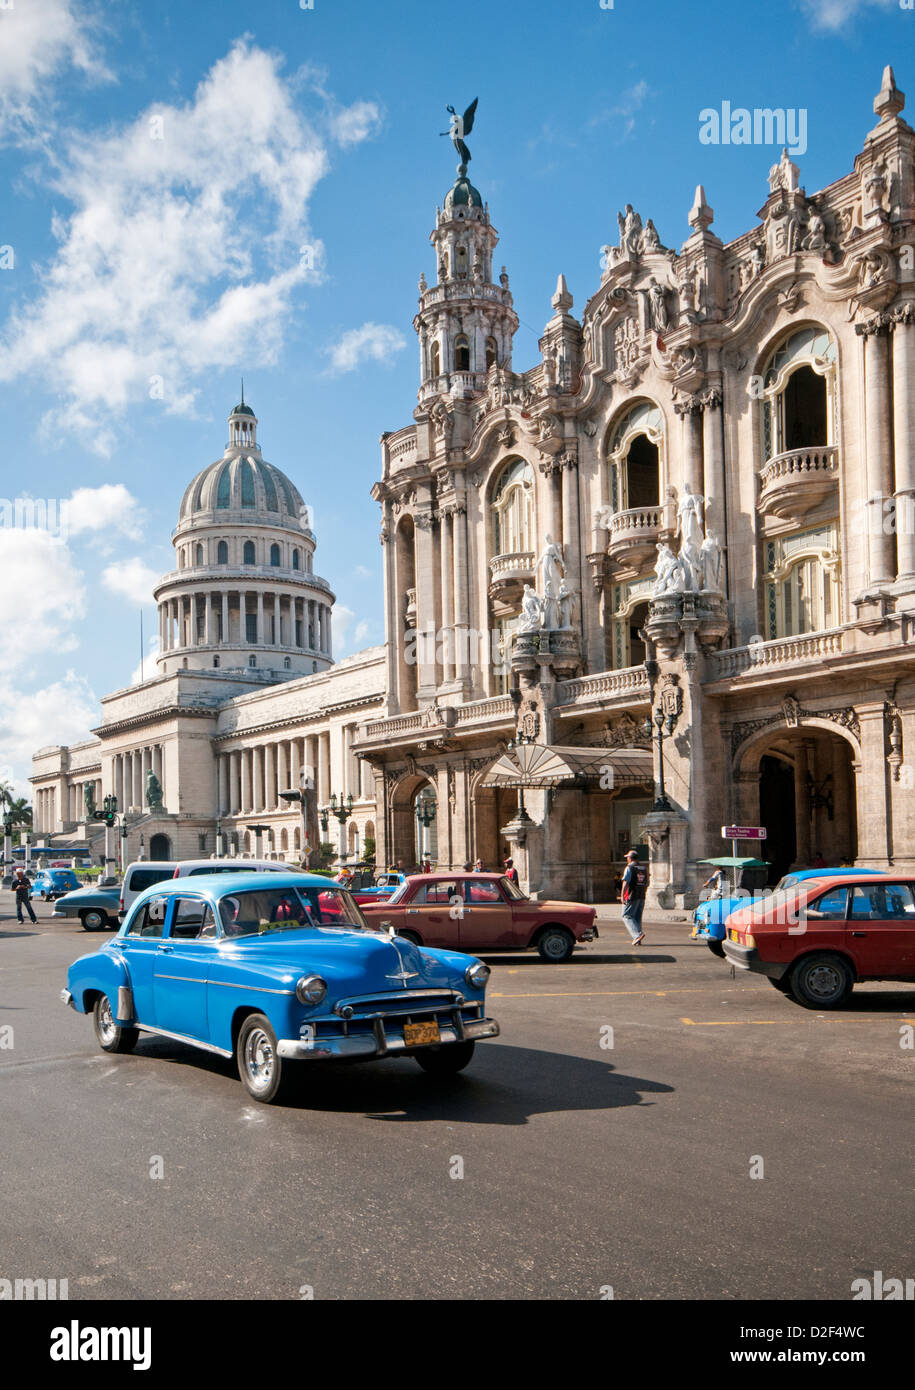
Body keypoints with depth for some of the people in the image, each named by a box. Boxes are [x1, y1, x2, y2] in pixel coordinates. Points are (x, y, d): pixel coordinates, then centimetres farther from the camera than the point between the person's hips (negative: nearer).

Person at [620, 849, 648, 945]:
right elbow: (646, 884, 17)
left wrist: (622, 896, -18)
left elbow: (625, 883, -17)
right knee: (637, 918, 12)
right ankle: (637, 939, 9)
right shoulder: (644, 868, 13)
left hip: (631, 897, -7)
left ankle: (638, 934, -18)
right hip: (642, 897, 7)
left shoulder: (629, 868, -9)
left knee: (627, 916, -1)